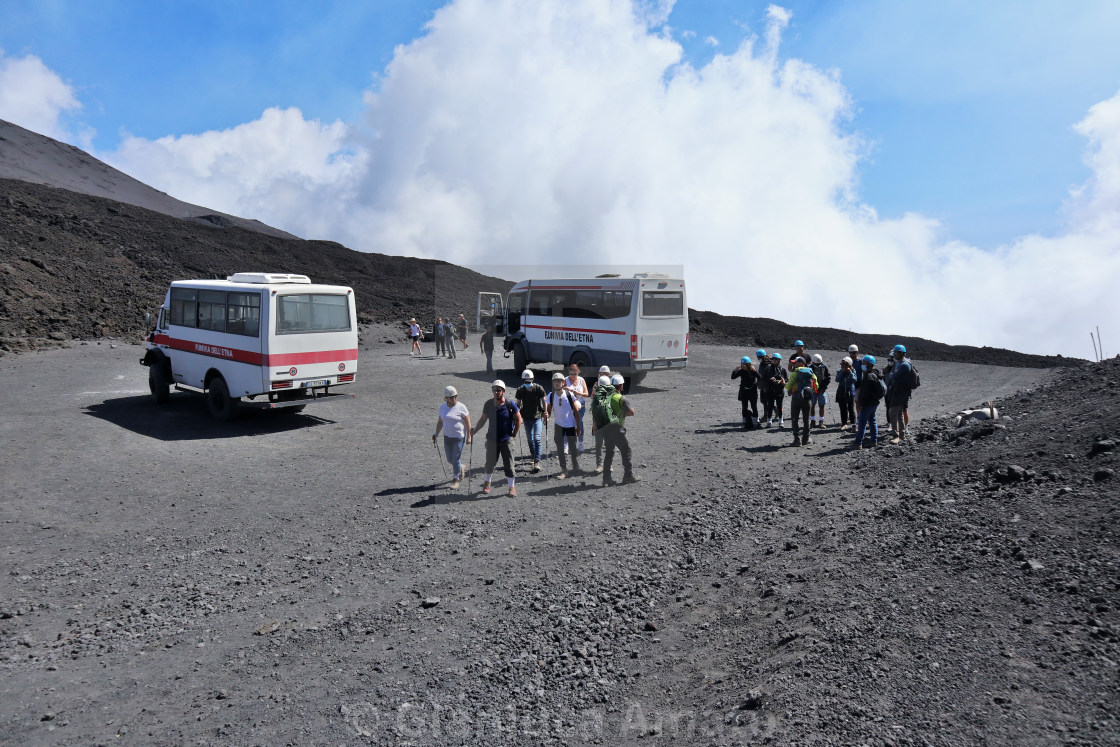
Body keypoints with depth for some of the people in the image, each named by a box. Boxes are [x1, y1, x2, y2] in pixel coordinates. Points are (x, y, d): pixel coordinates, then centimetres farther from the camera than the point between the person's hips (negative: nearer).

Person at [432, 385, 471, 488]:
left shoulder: (461, 407, -12)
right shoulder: (443, 407, 3)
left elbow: (468, 423, -10)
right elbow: (440, 422, 12)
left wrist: (468, 437, -12)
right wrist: (436, 434, 9)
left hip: (459, 437, -5)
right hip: (447, 436, 5)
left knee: (456, 459, -2)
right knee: (450, 459, 13)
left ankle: (455, 479, 15)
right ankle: (460, 468, 42)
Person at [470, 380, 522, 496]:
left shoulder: (510, 405, -9)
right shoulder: (488, 404, -2)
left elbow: (518, 420, -1)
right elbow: (483, 419, 9)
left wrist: (514, 435, -2)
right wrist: (475, 430, 1)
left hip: (507, 440, -2)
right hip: (492, 439, 2)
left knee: (509, 464, 2)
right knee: (490, 463, 10)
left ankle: (512, 487, 14)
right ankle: (487, 483, 32)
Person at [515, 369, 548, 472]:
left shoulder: (539, 388, -9)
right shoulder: (520, 390, -4)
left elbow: (544, 401, 1)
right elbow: (518, 404, 6)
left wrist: (545, 413, -3)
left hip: (538, 417, -3)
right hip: (527, 417, 3)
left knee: (537, 439, -13)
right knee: (530, 439, 11)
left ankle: (537, 462, -16)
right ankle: (534, 457, 30)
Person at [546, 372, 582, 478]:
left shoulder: (569, 394, -10)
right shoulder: (551, 396, -4)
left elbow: (576, 411, -5)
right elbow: (548, 410, 2)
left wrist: (578, 426, -7)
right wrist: (546, 415, -22)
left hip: (570, 424, -2)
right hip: (558, 424, 2)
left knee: (572, 447, 6)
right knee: (560, 448, 1)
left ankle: (575, 467, 25)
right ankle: (563, 470, 9)